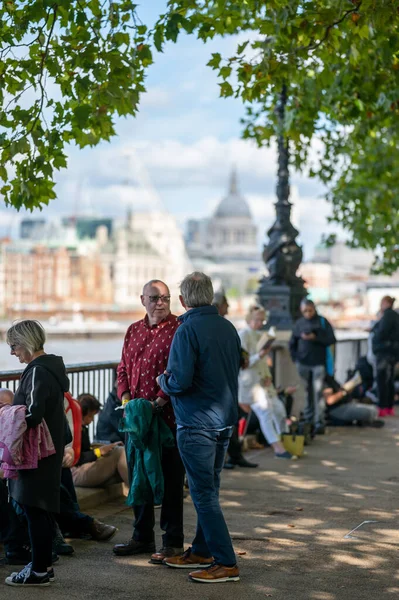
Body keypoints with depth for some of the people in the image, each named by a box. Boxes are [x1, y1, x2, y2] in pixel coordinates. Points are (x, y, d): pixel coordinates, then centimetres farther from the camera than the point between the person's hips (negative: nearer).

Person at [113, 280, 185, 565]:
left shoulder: (179, 330, -7)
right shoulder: (134, 331, 13)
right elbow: (123, 368, 17)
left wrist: (160, 402, -20)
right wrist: (126, 398, 1)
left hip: (169, 416, -6)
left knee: (170, 480, 1)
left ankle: (173, 542, 10)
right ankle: (143, 537, 27)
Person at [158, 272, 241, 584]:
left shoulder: (188, 330, -16)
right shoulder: (228, 327, 7)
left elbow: (180, 381, -22)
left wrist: (163, 380, -1)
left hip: (197, 423, -8)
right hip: (225, 418, 8)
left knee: (204, 493, -2)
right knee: (209, 489, 18)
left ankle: (226, 563, -1)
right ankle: (202, 551, 28)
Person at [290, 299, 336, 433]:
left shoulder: (322, 322, 1)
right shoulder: (299, 324, 8)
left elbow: (331, 339, -4)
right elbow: (292, 344, 14)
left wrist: (315, 337, -15)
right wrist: (295, 359, 3)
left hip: (318, 363, -3)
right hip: (303, 364, 3)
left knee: (318, 393, -9)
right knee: (307, 393, 7)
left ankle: (319, 422, -10)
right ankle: (308, 421, 16)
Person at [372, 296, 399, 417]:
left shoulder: (388, 315, -13)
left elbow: (381, 333, -19)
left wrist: (374, 340, 1)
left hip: (385, 351, -10)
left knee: (382, 380, -10)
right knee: (389, 381, 12)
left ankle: (383, 408, -12)